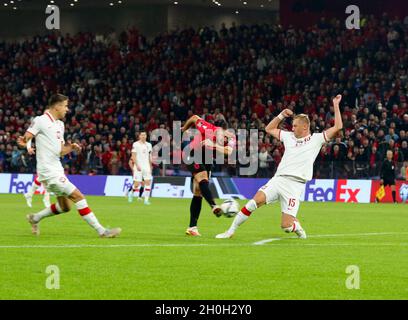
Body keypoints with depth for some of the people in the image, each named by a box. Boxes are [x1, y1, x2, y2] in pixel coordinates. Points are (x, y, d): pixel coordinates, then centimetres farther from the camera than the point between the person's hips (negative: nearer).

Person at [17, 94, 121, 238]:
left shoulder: (60, 125, 15)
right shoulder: (40, 121, -10)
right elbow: (25, 140, -10)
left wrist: (71, 147, -1)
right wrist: (24, 143, -31)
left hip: (57, 170, 9)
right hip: (49, 172, -9)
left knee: (64, 207, 14)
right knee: (78, 196, -13)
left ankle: (35, 218, 33)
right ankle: (101, 231, -11)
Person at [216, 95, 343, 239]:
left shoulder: (316, 138, 6)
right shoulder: (289, 136, 19)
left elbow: (337, 127, 0)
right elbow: (269, 129, 31)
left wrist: (336, 106, -1)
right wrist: (281, 115, 20)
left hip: (295, 184, -3)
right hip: (278, 179, 3)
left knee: (286, 226, -10)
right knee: (256, 201, -21)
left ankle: (297, 227, 28)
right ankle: (231, 231, -12)